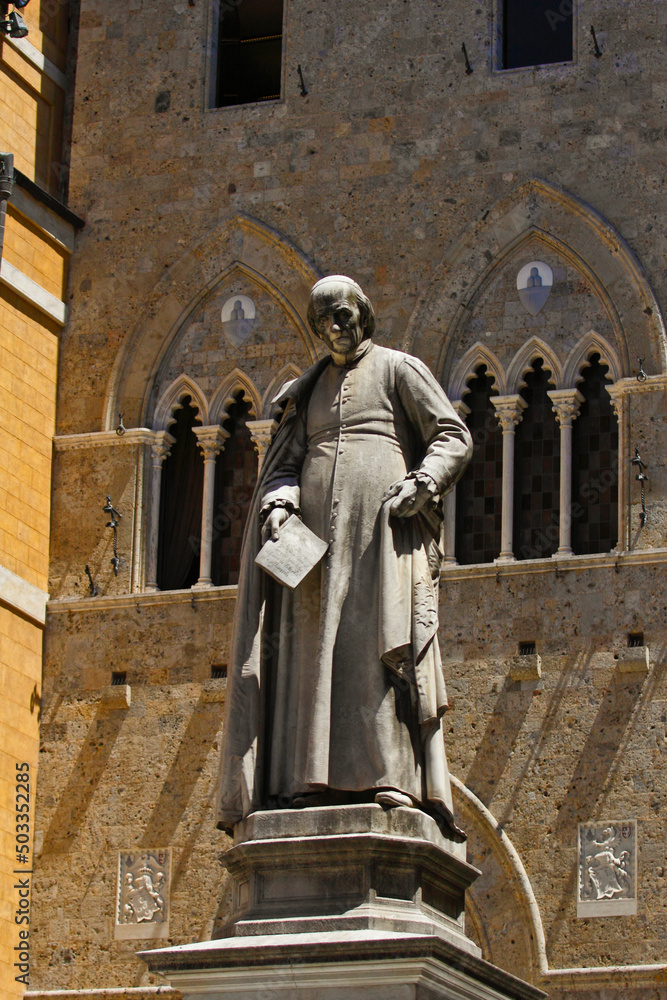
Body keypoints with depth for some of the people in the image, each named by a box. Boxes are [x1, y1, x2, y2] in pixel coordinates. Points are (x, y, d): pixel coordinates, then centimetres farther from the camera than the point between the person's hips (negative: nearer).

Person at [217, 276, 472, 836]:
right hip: (317, 530, 5)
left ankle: (396, 777, -23)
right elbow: (287, 463, 18)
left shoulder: (399, 370, 10)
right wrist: (279, 503, -4)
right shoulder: (312, 390, 24)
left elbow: (454, 438, 3)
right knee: (314, 645, -6)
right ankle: (317, 782, -11)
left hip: (383, 521, -5)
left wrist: (419, 485, -14)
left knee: (384, 637, -17)